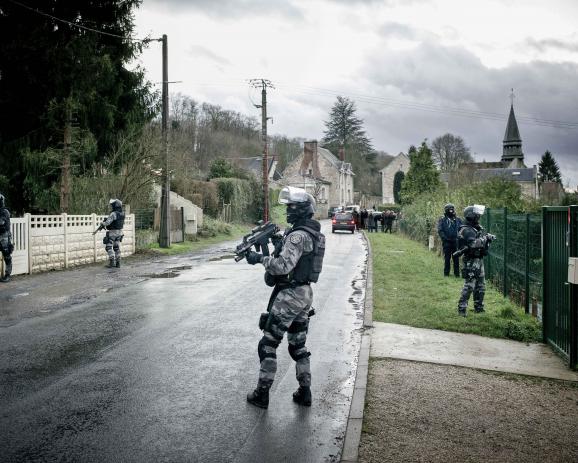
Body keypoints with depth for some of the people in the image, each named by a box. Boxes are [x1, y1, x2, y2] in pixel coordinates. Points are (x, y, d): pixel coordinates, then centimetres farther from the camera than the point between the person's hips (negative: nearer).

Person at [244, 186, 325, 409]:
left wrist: (260, 258, -15)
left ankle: (262, 393, 8)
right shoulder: (313, 233, 13)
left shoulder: (298, 235, -18)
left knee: (268, 344, 1)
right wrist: (273, 248, 6)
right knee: (298, 345, 17)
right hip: (305, 293, 9)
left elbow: (283, 266, -26)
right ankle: (304, 392, 20)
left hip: (289, 295, -9)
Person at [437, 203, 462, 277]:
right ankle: (446, 273, 9)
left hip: (456, 242, 2)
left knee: (456, 258, 4)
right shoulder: (442, 220, 5)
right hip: (447, 242, -2)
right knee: (447, 258, 2)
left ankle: (457, 273, 9)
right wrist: (445, 238, -13)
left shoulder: (458, 220, 12)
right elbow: (440, 231, -2)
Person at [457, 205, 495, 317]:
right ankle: (462, 308, -6)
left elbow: (482, 242, 16)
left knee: (480, 286, 15)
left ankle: (479, 307, 24)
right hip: (471, 261, -9)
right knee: (469, 286, -10)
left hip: (479, 260, 10)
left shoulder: (478, 228, 13)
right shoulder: (466, 230, -16)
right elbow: (473, 244, -28)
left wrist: (488, 238, -4)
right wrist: (485, 238, -19)